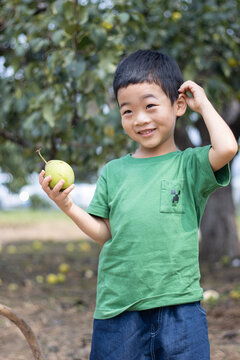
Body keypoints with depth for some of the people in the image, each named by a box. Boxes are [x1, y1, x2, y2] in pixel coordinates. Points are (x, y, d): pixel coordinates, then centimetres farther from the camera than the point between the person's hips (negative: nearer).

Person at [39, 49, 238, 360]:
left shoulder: (190, 165, 0)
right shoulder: (113, 171, 9)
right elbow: (105, 233, 9)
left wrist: (203, 103, -5)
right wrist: (67, 206, -5)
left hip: (178, 304, -2)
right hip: (117, 307, 2)